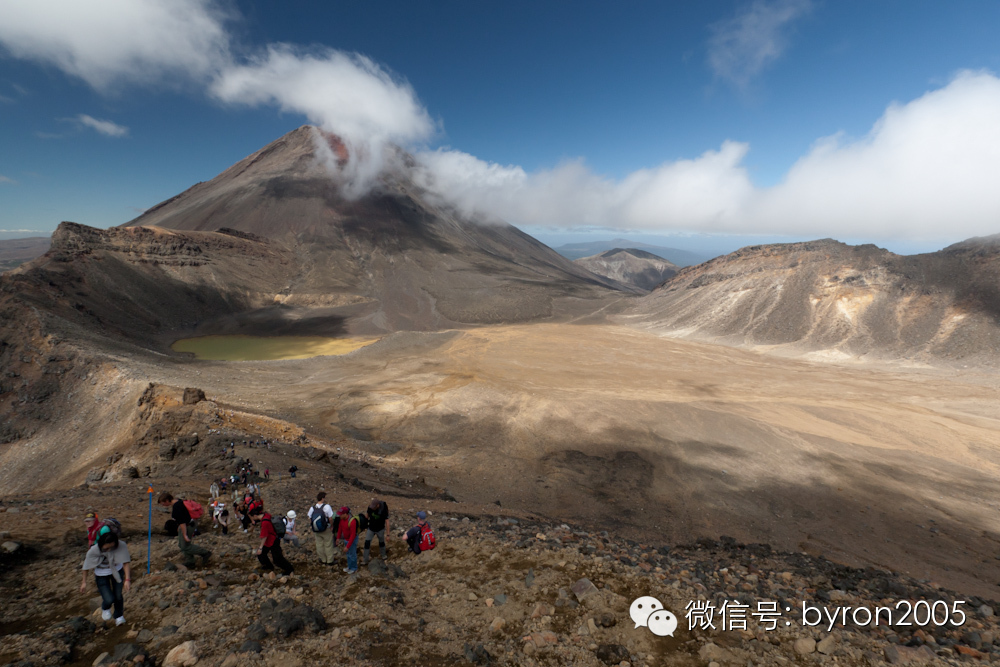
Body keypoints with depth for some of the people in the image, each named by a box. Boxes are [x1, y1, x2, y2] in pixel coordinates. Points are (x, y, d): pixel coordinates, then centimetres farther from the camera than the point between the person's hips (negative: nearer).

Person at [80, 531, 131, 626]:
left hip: (117, 571, 1)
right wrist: (84, 582, -2)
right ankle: (105, 608, 29)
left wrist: (127, 579, -32)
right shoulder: (93, 551, -30)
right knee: (109, 599, -11)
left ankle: (119, 616, 38)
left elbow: (126, 563, -25)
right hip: (102, 575, -1)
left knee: (118, 596, 6)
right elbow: (86, 566, -10)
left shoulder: (121, 546, -30)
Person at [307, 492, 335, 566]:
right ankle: (330, 561, 25)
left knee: (319, 545, 20)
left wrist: (313, 529, 12)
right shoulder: (327, 507, -23)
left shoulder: (312, 508, -9)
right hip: (326, 530, -4)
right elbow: (330, 519, -22)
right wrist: (331, 526, -3)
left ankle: (323, 560, 35)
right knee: (328, 545, 13)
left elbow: (310, 520, -1)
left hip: (316, 531, 4)